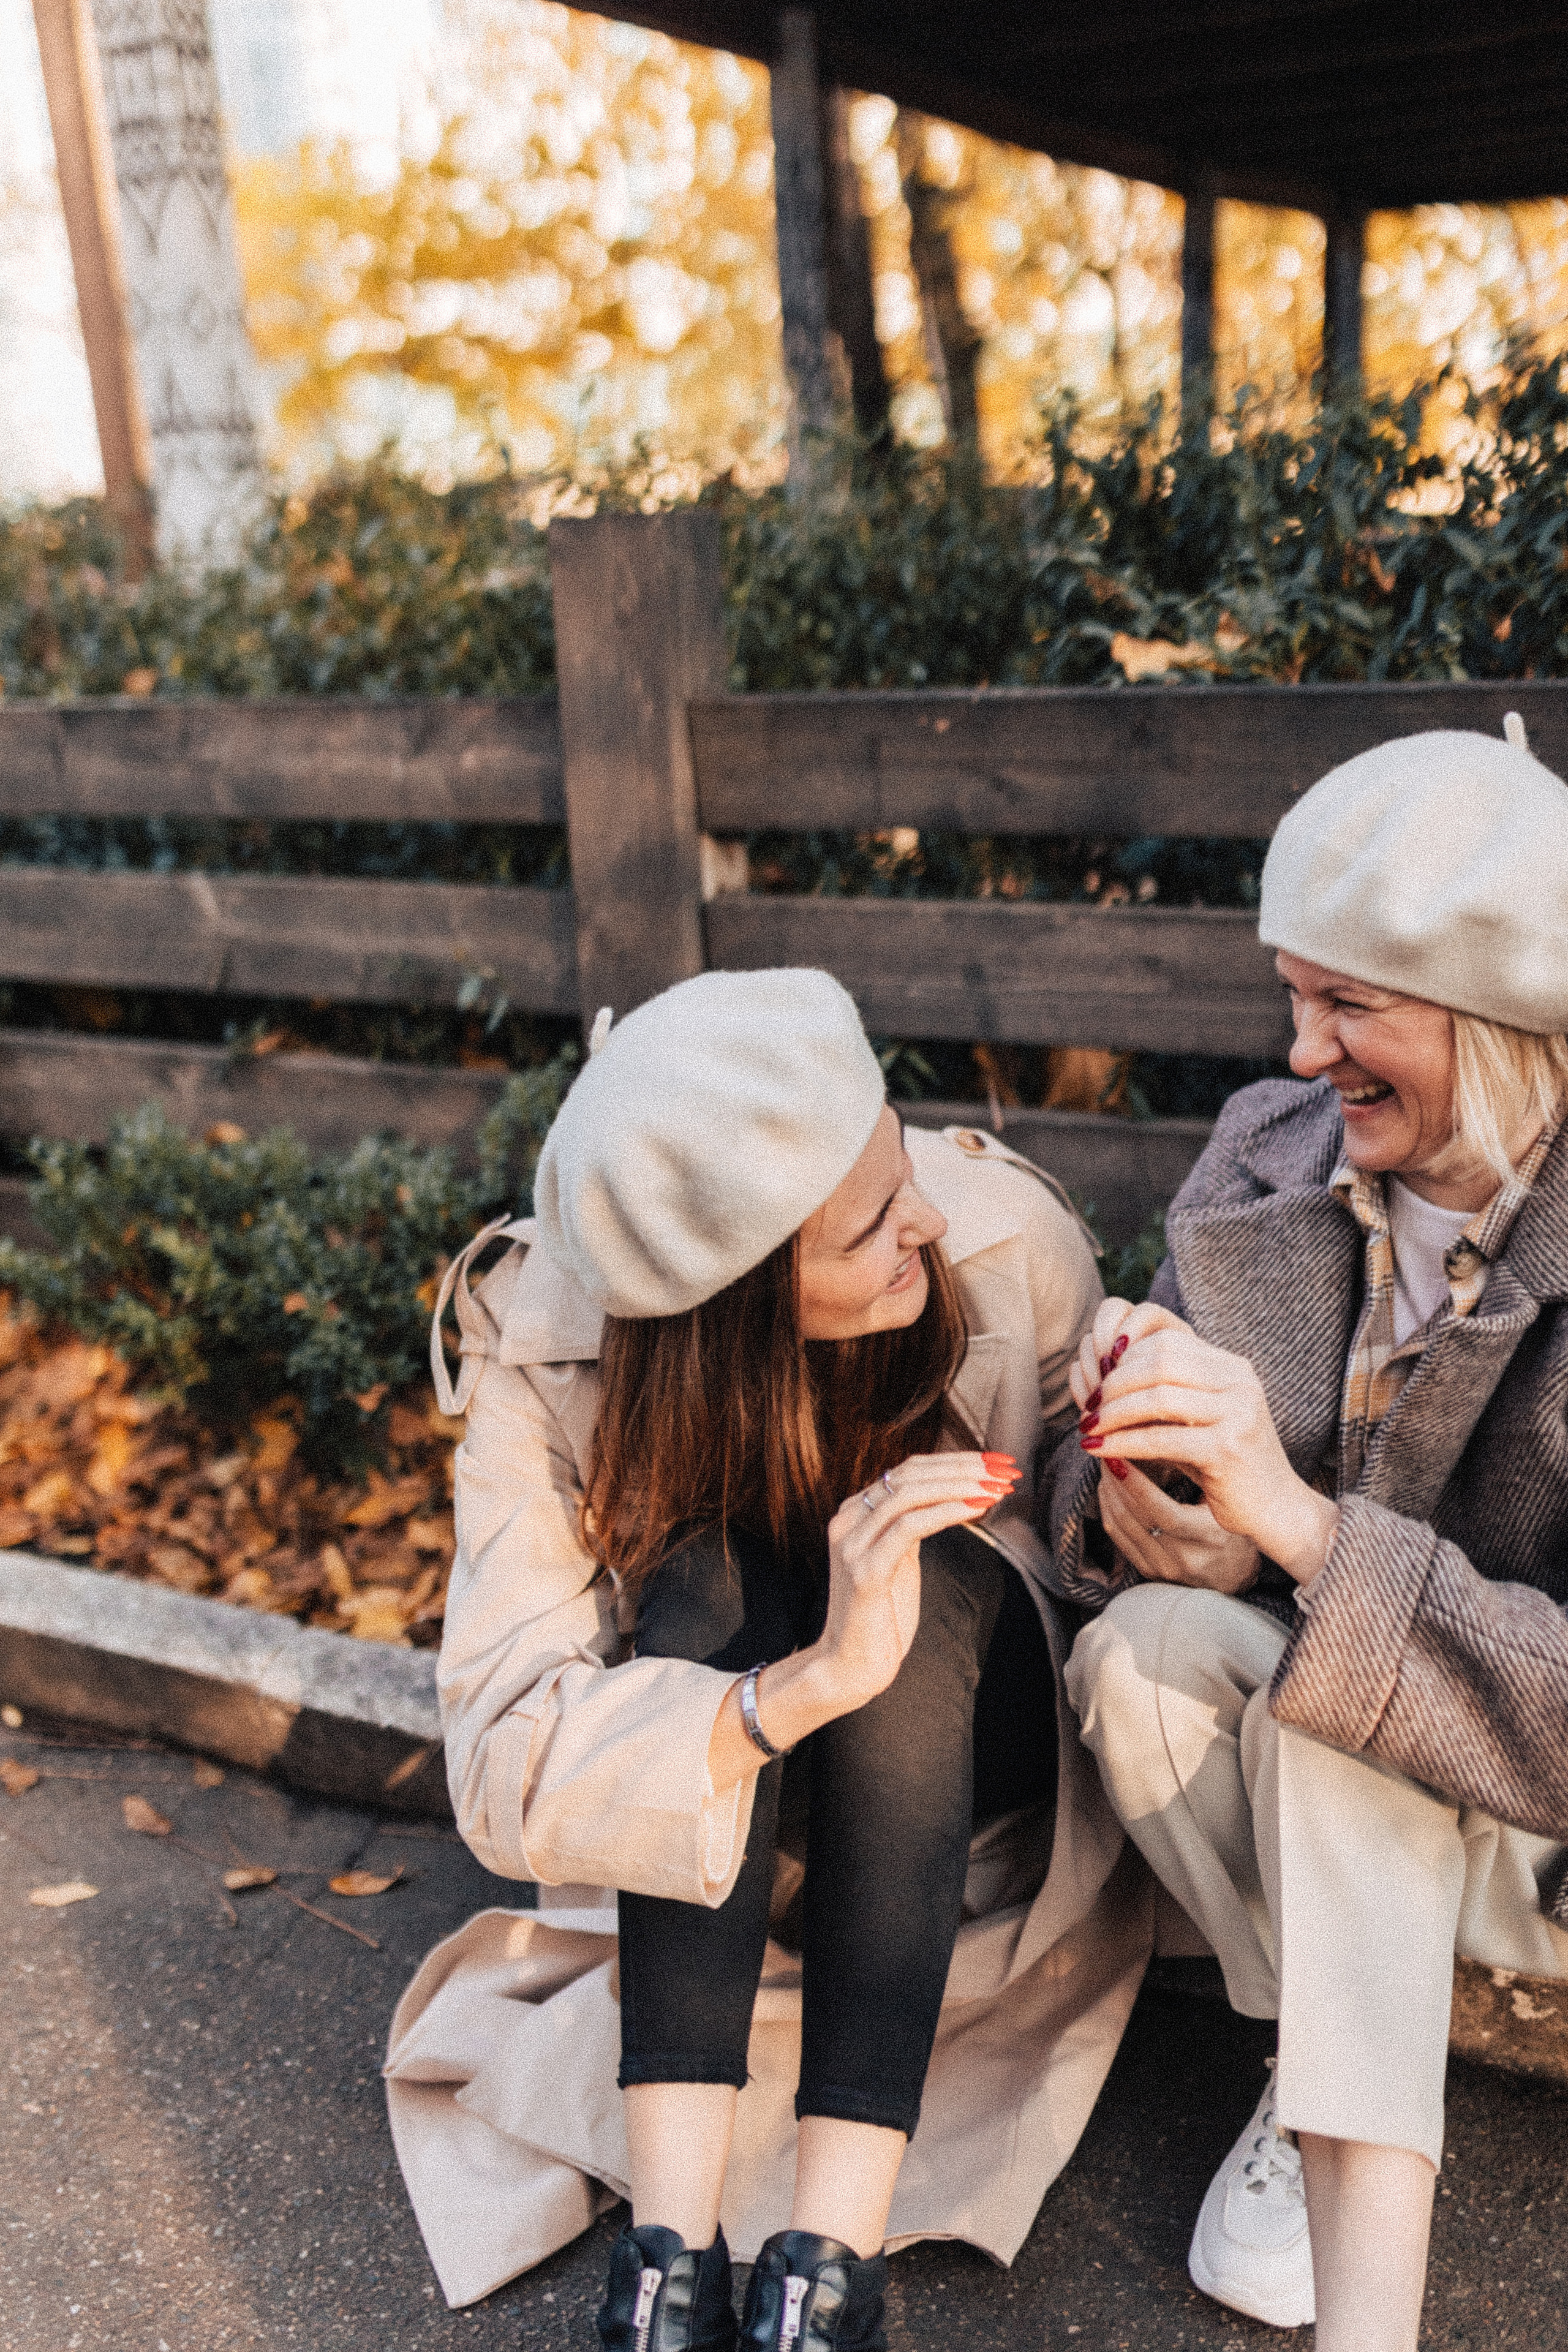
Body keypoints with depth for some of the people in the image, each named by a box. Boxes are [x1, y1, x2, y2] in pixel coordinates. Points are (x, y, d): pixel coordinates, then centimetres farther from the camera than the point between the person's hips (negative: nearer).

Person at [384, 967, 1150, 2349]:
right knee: (708, 1581, -32)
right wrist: (809, 1680, -47)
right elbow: (505, 1771, -32)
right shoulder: (551, 1376, -27)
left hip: (974, 1759, 1)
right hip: (707, 1814, -1)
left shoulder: (1002, 1237, -23)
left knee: (922, 1574, -31)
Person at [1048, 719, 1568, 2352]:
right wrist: (1137, 1475, -28)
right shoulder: (1264, 1159, -6)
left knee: (1317, 1686, -33)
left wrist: (1293, 1518, -36)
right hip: (1314, 1793, 4)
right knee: (1147, 1646, -26)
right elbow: (1139, 1548, -3)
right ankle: (1356, 2100, -4)